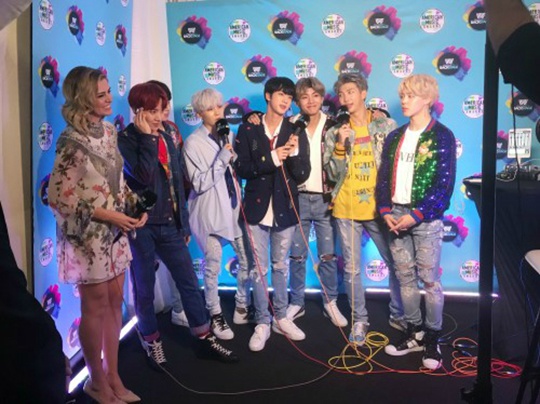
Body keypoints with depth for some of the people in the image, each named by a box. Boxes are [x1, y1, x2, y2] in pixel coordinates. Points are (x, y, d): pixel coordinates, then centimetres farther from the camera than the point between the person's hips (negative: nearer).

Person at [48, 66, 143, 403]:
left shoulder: (109, 131, 4)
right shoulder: (73, 142, -18)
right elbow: (58, 197, -19)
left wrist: (136, 205, -3)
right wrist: (105, 215, -20)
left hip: (115, 230, 7)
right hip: (88, 235, -7)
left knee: (114, 302, 14)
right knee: (95, 307, 7)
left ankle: (113, 376, 30)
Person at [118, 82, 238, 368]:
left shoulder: (167, 139, 11)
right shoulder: (127, 139, -8)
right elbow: (144, 175, -25)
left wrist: (184, 224, 14)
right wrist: (147, 137, -19)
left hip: (169, 224, 5)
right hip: (141, 225, -5)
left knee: (189, 282, 8)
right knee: (145, 288, 8)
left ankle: (205, 340, 21)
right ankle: (152, 344, 25)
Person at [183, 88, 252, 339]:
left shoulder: (229, 136, 5)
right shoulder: (194, 142, -8)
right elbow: (199, 184, -16)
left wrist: (234, 157, -5)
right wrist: (222, 158, -21)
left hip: (234, 207, 5)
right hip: (209, 212, -5)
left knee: (247, 261, 8)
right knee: (212, 267, 2)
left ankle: (242, 309, 28)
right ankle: (216, 316, 21)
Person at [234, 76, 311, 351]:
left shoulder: (295, 132, 1)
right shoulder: (248, 129, -2)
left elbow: (302, 176, -3)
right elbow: (241, 168, -11)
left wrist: (294, 153, -22)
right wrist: (272, 159, -22)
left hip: (284, 209, 2)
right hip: (257, 208, -1)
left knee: (281, 266, 15)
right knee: (259, 268, 6)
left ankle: (281, 318, 29)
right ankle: (262, 323, 18)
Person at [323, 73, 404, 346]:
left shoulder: (386, 125, 1)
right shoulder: (335, 132, 4)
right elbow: (332, 174, 0)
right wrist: (340, 145, -13)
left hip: (379, 208, -1)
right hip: (346, 210, 1)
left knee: (396, 263, 7)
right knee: (352, 269, 6)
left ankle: (398, 315, 26)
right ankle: (359, 320, 20)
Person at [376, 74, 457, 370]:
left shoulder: (441, 136, -4)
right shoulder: (395, 137, 13)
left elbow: (445, 183, -10)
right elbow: (383, 177, 11)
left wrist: (417, 215, -16)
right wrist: (385, 211, -4)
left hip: (425, 218, -5)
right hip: (396, 215, 5)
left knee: (429, 279, 0)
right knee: (404, 277, 10)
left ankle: (432, 339, 13)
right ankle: (414, 333, 22)